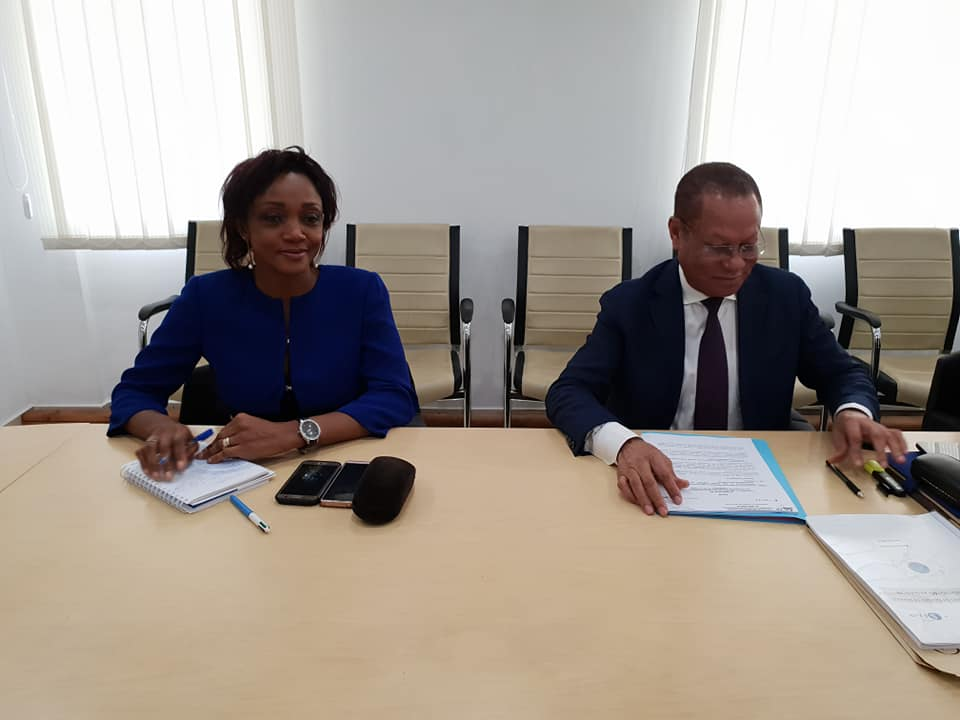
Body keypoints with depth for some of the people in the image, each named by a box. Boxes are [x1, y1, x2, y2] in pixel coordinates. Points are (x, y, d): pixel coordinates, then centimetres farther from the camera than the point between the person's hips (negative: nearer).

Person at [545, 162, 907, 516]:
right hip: (658, 481, -5)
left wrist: (853, 410, -15)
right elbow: (568, 393, -16)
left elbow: (843, 373, 10)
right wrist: (623, 444, -38)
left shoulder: (787, 296, 0)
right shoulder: (629, 305, -8)